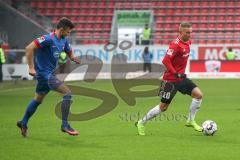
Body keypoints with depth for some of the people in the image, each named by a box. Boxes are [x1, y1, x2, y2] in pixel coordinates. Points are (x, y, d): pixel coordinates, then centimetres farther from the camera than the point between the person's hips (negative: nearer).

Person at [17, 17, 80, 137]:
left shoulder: (63, 40, 6)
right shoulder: (49, 39, -21)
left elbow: (69, 53, 21)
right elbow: (29, 48, -24)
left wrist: (73, 58, -4)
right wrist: (31, 68, -24)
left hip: (50, 73, 10)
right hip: (44, 73, -10)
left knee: (38, 99, 22)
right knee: (67, 93, -16)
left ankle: (23, 123, 37)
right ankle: (65, 125, -11)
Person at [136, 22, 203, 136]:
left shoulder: (187, 42, 4)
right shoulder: (176, 44, -22)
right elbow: (165, 61, -28)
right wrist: (176, 74, -26)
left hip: (181, 77, 8)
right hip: (170, 80, -8)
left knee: (198, 95, -6)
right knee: (163, 107, 0)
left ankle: (190, 121, 9)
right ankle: (142, 123, 17)